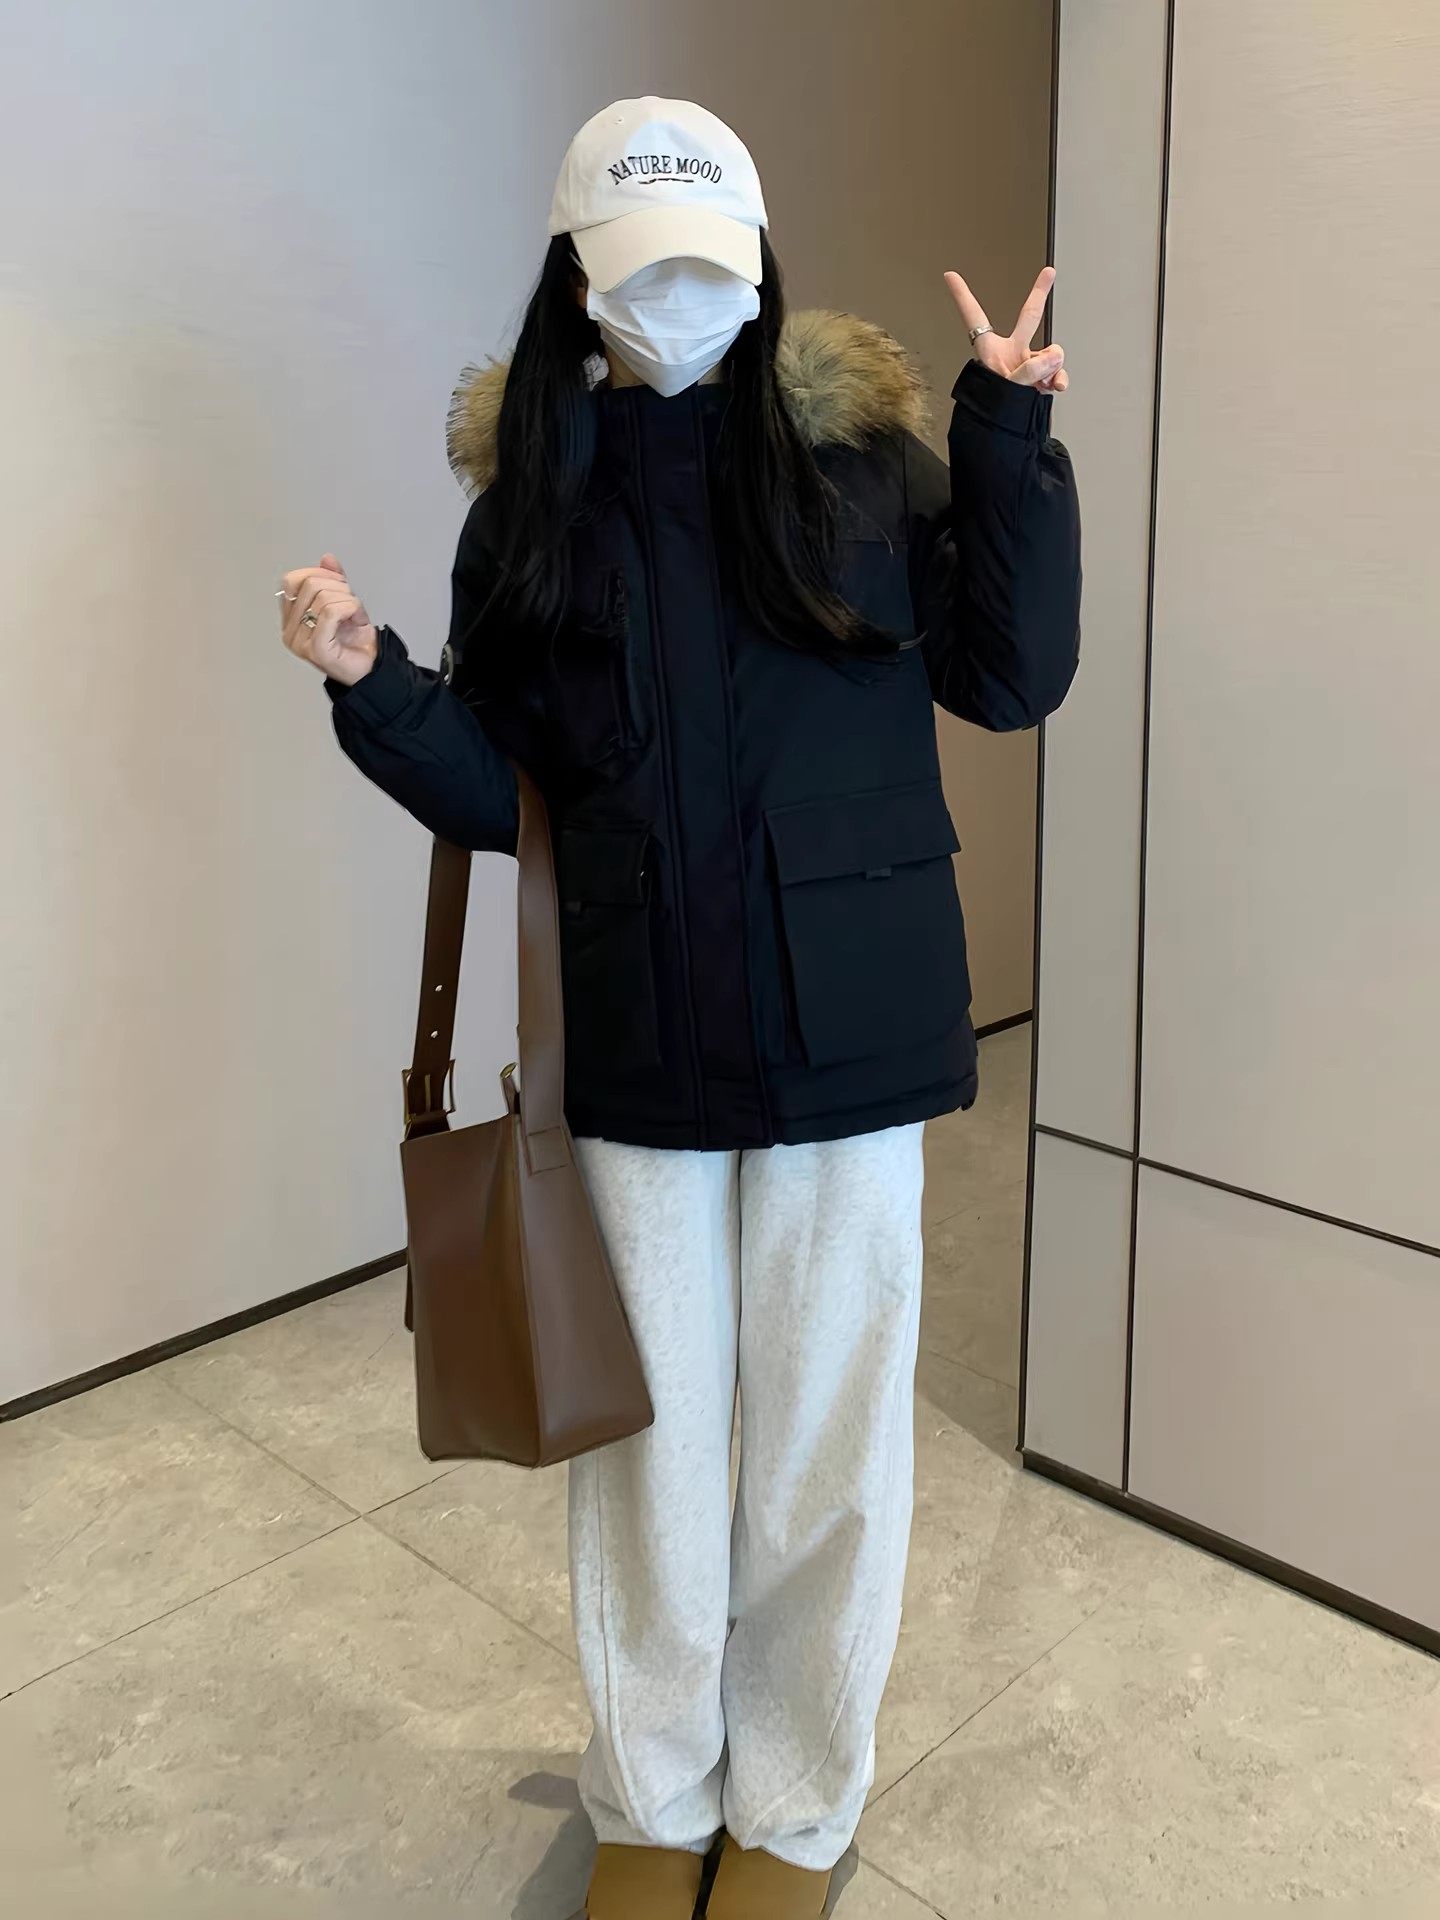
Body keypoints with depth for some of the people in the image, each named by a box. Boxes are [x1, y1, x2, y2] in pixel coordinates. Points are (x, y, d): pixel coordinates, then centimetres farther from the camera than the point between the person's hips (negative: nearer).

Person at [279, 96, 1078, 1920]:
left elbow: (1013, 676, -2)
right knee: (646, 1433, 14)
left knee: (827, 1439, 10)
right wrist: (372, 684, -14)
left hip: (842, 1033, -1)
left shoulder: (855, 445, -1)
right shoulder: (530, 492, 4)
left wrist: (1007, 432, -9)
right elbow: (493, 789, 4)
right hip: (633, 1042, 2)